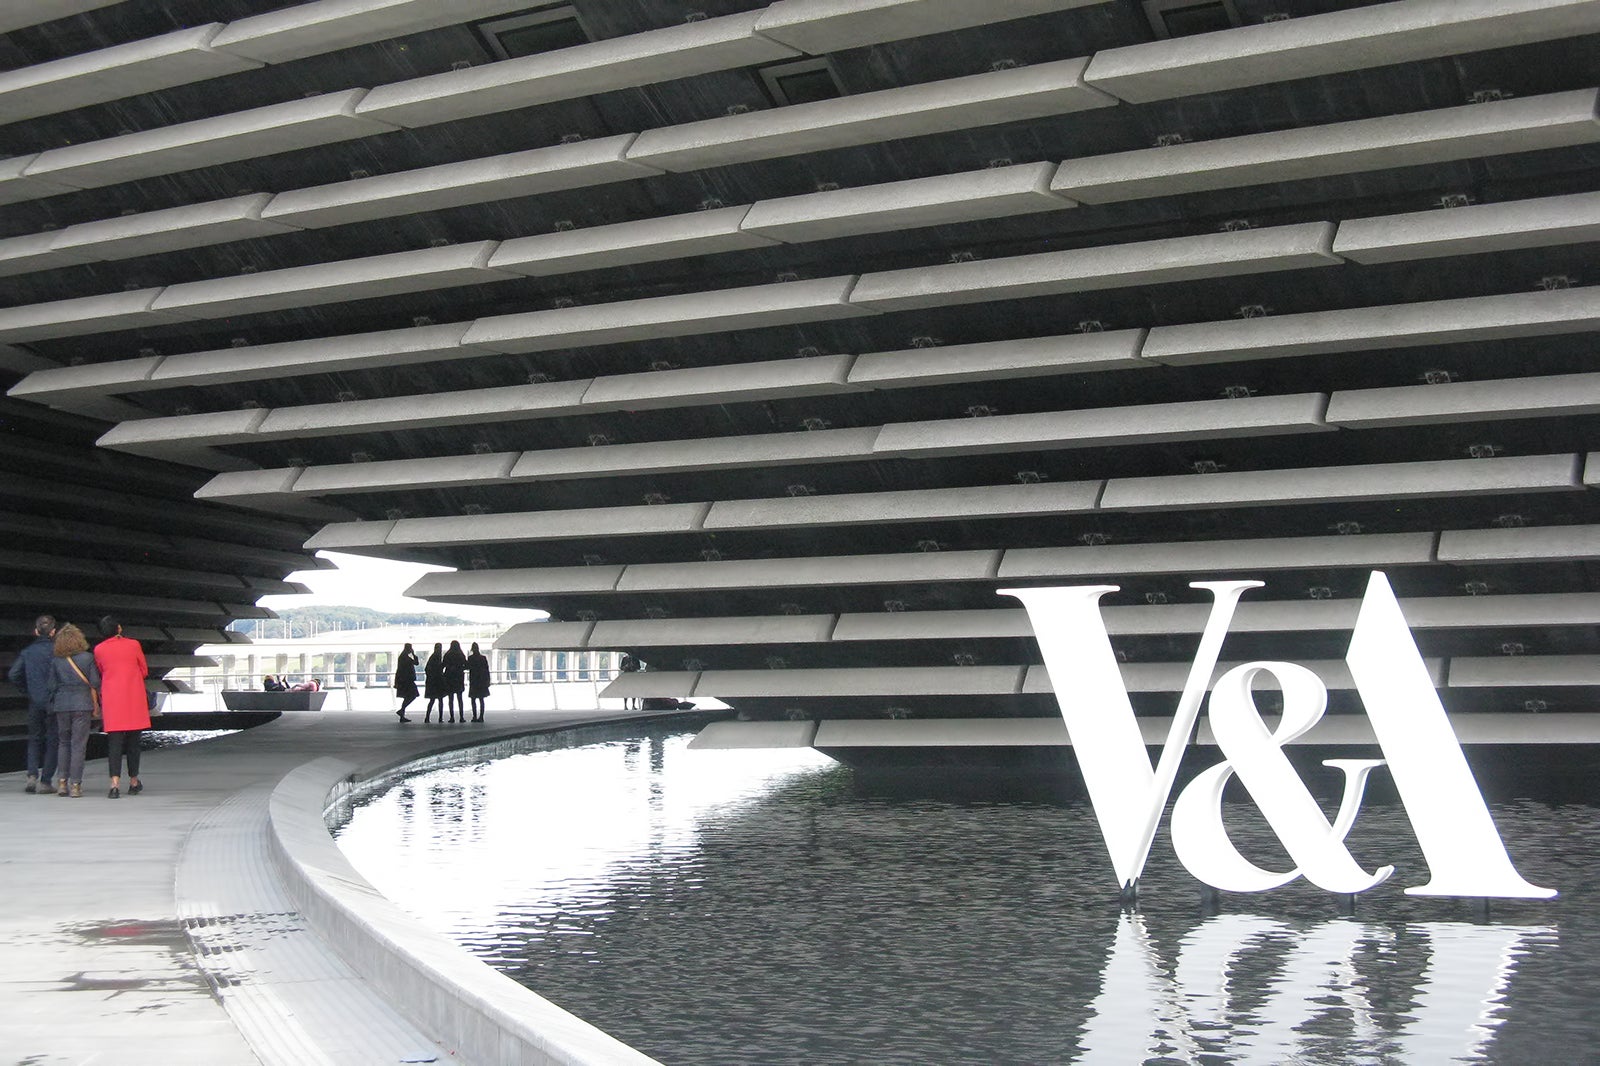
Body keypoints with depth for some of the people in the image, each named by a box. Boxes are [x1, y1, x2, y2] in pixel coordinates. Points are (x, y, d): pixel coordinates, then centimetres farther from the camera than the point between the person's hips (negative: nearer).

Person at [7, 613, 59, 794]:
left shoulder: (27, 652, 3)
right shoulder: (57, 650, -8)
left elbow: (12, 674, -2)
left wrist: (28, 689, 11)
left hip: (34, 702, 3)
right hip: (54, 702, -3)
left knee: (34, 739, 16)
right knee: (52, 741, 5)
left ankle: (32, 775, -1)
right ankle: (45, 782, 3)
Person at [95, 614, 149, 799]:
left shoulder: (99, 649, 1)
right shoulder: (133, 645, -1)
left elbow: (99, 674, 13)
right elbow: (144, 672, 6)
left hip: (111, 699, 0)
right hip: (134, 699, 0)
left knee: (114, 742, -2)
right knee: (133, 741, 10)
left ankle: (115, 784, -16)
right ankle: (133, 782, 19)